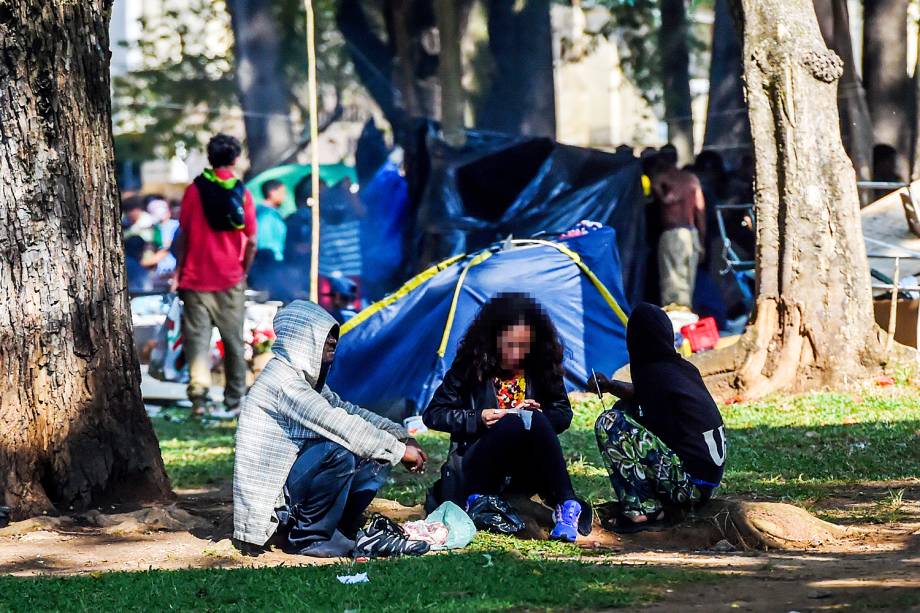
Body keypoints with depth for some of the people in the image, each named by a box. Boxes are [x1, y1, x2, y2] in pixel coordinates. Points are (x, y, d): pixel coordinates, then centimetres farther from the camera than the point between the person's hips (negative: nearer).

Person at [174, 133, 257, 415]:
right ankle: (234, 399, 14)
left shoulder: (194, 190, -1)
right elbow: (251, 242, -1)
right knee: (233, 341, 9)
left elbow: (183, 235, -1)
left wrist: (180, 271, 8)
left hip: (196, 278, 0)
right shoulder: (242, 193, -1)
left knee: (198, 337, -1)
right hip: (231, 279, 0)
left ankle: (199, 391, -17)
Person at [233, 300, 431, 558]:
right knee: (340, 452, -30)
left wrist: (400, 436, 3)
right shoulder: (283, 380, -19)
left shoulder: (306, 378, 12)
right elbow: (337, 422, -25)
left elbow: (348, 410, 16)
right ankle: (309, 538, -15)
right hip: (271, 496, -10)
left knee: (376, 458, 4)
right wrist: (398, 449, -20)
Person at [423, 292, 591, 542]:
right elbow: (433, 414, 0)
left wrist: (539, 416, -12)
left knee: (535, 421, -30)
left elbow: (564, 415, 11)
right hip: (475, 469, -3)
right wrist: (477, 420, -15)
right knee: (516, 423, -32)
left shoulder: (541, 367, 4)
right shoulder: (471, 366, -3)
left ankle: (565, 507, -35)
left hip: (523, 475, 3)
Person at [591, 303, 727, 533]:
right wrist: (610, 386, 21)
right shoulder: (685, 369, 10)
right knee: (625, 410, 21)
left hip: (688, 484, -9)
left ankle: (640, 509, -11)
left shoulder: (653, 374, -14)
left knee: (609, 423, -12)